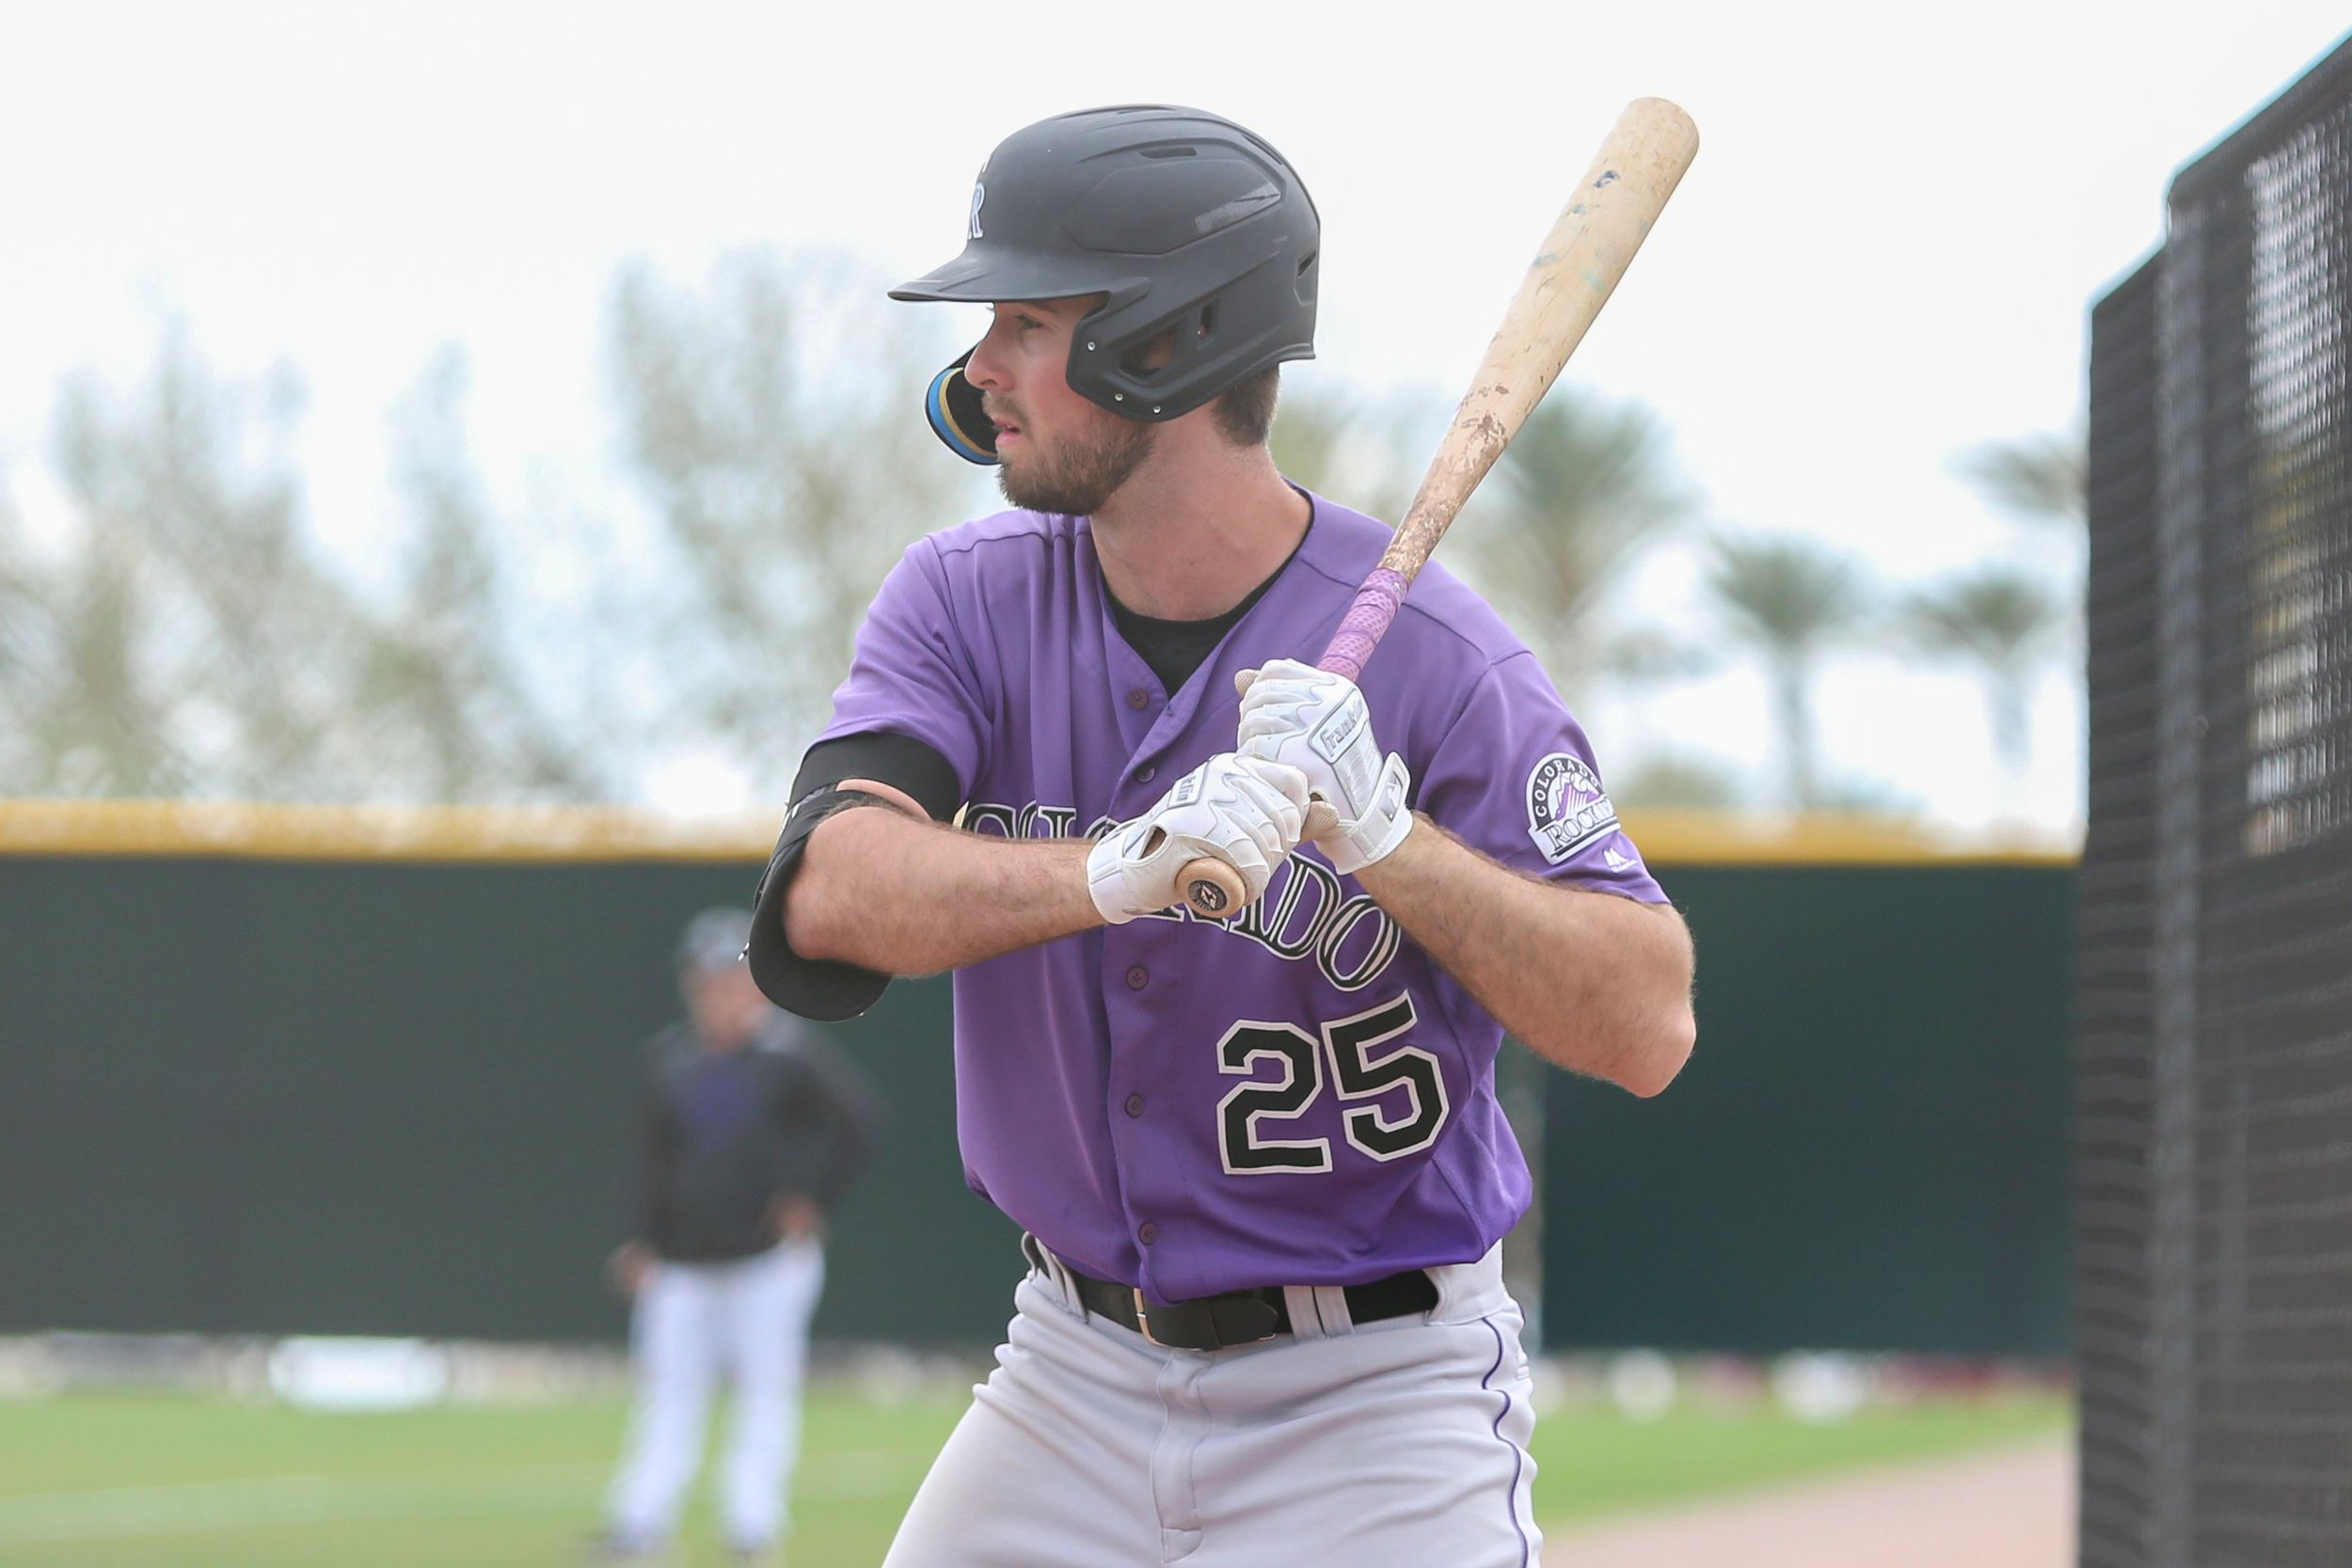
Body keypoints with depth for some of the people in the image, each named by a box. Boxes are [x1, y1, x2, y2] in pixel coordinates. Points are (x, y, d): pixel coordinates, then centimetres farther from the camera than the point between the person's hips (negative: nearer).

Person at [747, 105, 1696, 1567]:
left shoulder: (1430, 656, -16)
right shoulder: (968, 597, -3)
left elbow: (1650, 1025, -22)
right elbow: (827, 898, -21)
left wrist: (1385, 834, -35)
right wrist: (1120, 868, -38)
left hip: (1374, 1410, -4)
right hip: (1076, 1375, 4)